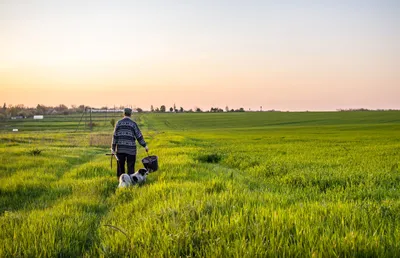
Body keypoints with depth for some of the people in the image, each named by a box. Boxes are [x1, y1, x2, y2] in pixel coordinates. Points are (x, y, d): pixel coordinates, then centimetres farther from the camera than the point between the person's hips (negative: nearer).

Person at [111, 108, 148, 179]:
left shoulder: (118, 123, 4)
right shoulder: (133, 124, -2)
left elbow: (115, 136, 1)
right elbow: (139, 136, -2)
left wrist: (113, 148, 5)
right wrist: (145, 145, 7)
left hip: (120, 149, 2)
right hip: (131, 149, -2)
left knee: (120, 166, 10)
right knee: (130, 167, 3)